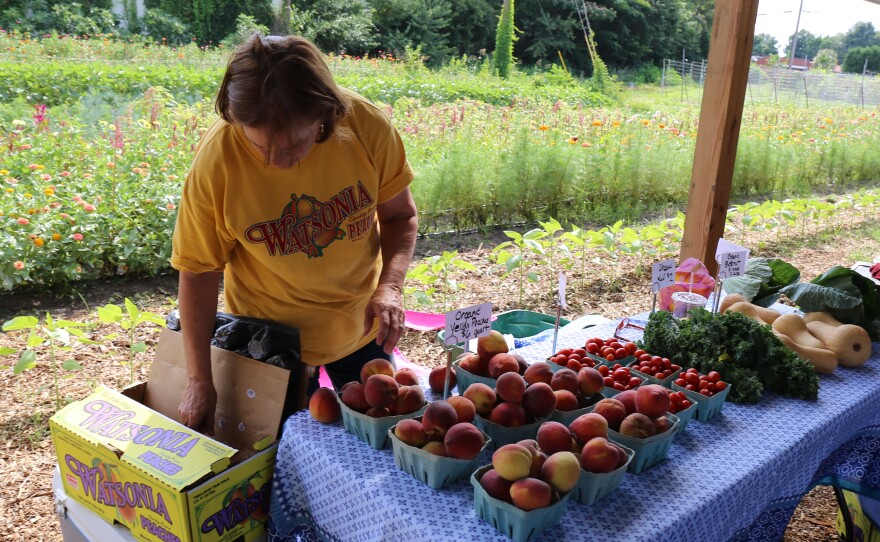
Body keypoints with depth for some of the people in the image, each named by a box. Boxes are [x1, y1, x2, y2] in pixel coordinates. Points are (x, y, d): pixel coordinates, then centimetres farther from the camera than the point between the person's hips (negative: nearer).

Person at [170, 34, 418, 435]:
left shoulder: (367, 125, -21)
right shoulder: (215, 160, -25)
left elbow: (400, 214, -7)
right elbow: (199, 270, -16)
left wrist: (390, 286, -23)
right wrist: (199, 381, -15)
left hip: (360, 326, 2)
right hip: (272, 336, -2)